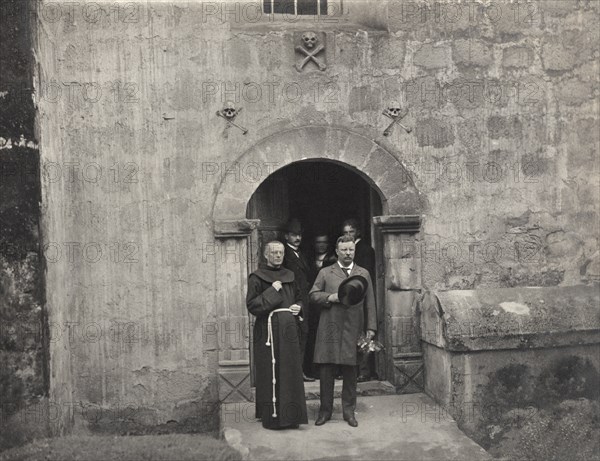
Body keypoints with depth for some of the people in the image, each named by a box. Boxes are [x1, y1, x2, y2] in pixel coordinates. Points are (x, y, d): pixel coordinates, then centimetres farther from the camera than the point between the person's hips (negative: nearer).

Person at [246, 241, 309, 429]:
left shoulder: (289, 276, 14)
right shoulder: (257, 277, -3)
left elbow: (299, 298, 23)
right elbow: (251, 304, -9)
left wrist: (298, 307, 2)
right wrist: (271, 291, -15)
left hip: (289, 329, 6)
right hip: (269, 330, -5)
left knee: (291, 370, 6)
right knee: (271, 373, -4)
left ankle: (290, 416, 16)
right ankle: (272, 416, 5)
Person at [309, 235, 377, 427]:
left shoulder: (364, 274, 12)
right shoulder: (325, 273, 9)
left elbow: (369, 303, 10)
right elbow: (313, 294, 6)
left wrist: (371, 327, 4)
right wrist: (330, 297, -12)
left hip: (353, 329, 1)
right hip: (329, 329, -1)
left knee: (350, 371, 4)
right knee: (326, 370, 1)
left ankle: (349, 411, 17)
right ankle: (325, 410, 15)